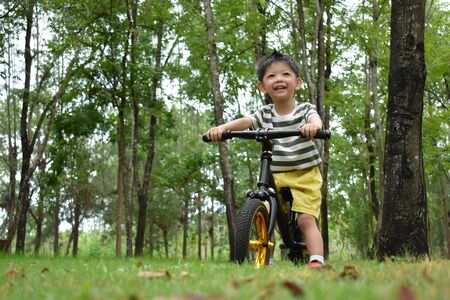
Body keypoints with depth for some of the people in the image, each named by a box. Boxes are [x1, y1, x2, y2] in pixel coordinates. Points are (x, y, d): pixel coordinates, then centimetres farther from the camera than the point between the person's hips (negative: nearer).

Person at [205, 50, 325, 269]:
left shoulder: (305, 109, -5)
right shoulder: (265, 114, 1)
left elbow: (315, 120, -28)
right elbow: (244, 122, -17)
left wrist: (313, 126, -54)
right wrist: (222, 128, -38)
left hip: (305, 176, -3)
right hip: (276, 177, 3)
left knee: (306, 219, -16)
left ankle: (317, 261, -17)